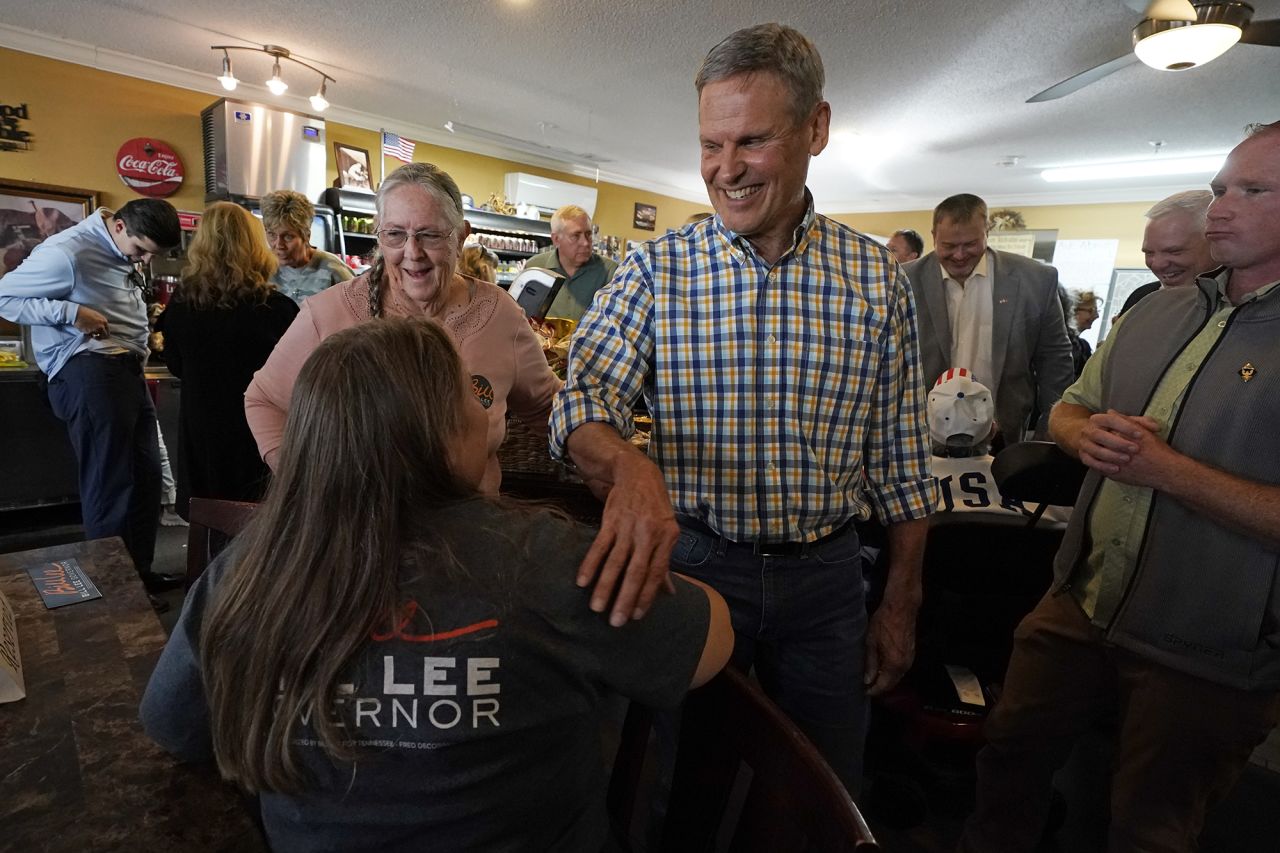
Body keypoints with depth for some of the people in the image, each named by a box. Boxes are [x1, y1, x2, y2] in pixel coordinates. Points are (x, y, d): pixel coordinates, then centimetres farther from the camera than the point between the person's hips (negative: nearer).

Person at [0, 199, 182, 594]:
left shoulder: (123, 253, 16)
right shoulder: (70, 252, -10)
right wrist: (71, 312, -16)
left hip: (128, 370, 9)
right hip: (91, 371, -8)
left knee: (145, 477, 9)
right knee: (110, 485, -5)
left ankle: (140, 573, 21)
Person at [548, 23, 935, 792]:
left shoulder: (878, 279, -2)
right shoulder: (655, 270, -6)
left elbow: (901, 460, 3)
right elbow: (582, 405, -16)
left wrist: (902, 603, 5)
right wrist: (628, 465, -40)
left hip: (826, 578, 2)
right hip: (687, 563, -1)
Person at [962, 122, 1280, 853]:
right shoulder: (1155, 313, 7)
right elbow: (1068, 409, 13)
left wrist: (1164, 467, -24)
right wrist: (1086, 434, -8)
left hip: (1203, 658, -5)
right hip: (1080, 607, 5)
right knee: (1010, 757, 18)